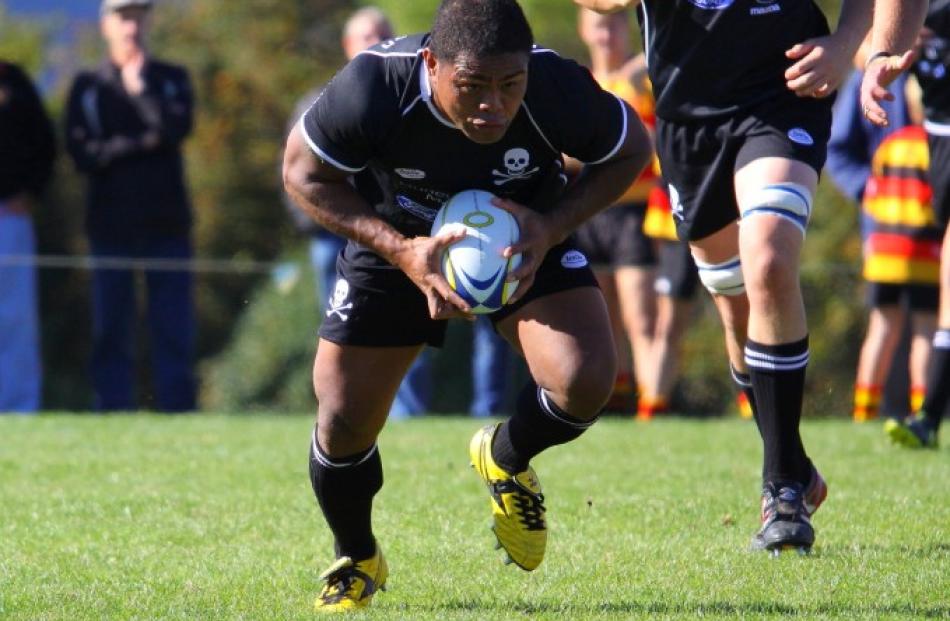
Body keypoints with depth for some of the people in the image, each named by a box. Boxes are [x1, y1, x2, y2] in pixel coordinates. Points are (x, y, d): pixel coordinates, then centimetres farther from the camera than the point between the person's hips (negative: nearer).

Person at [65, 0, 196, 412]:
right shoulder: (87, 86, 9)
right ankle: (114, 414, 2)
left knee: (175, 327, -4)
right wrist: (142, 144, -7)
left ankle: (178, 408, -2)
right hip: (110, 223, 0)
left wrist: (141, 87, -5)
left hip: (167, 222, 1)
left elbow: (177, 129, -7)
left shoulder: (171, 80, 12)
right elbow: (82, 153, -4)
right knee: (111, 330, 0)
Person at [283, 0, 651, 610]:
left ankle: (506, 458, 13)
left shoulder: (557, 89, -33)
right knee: (344, 421, -5)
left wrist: (552, 229, -26)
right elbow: (305, 172, -17)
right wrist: (400, 251, -30)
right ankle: (356, 561, 29)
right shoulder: (374, 87, -35)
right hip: (398, 243, 0)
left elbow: (632, 149, -11)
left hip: (529, 239, 0)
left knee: (586, 381, -24)